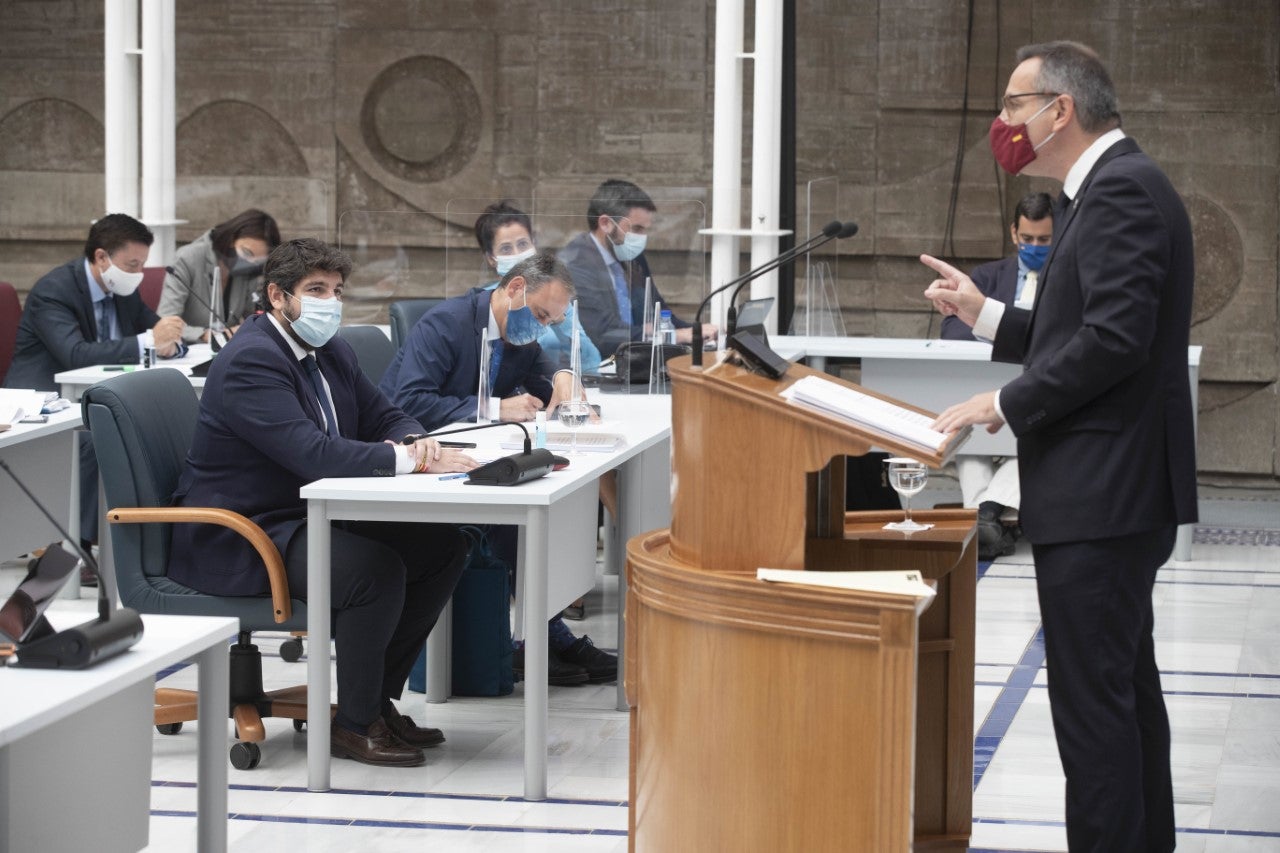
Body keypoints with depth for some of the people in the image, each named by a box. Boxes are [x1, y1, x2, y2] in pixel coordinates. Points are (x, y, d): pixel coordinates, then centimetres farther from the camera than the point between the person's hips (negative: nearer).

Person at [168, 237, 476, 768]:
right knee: (376, 569, -29)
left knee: (442, 548, 1)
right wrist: (408, 460, -32)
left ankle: (379, 698, 10)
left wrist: (416, 443, -12)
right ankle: (355, 725, -12)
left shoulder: (329, 351, 10)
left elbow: (384, 417, 13)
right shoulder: (250, 360, -21)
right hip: (239, 540, -10)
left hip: (312, 516, 10)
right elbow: (311, 453, -32)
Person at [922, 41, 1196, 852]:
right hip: (1113, 491, 11)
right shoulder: (1111, 186, 16)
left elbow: (1116, 337, -24)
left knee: (1092, 696, -9)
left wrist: (1008, 402, -16)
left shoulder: (1123, 188, -16)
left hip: (1104, 496, -11)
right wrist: (985, 314, 11)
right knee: (1125, 687, 17)